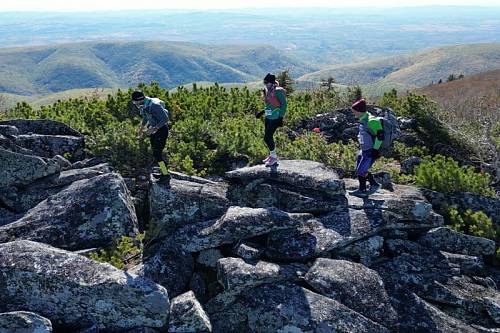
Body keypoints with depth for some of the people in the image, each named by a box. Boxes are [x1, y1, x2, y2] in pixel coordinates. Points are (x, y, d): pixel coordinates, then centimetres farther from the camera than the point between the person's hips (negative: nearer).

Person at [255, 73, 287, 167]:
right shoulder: (268, 91, 11)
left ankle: (274, 157, 6)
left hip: (275, 119, -9)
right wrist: (262, 112, 18)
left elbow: (283, 104, -15)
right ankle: (272, 155, 27)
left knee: (267, 138, -8)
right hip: (268, 117, 9)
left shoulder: (278, 91, -14)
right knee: (268, 137, 12)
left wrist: (281, 117, -18)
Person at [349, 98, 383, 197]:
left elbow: (380, 136, -20)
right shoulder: (362, 120, 8)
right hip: (364, 150, 9)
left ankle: (374, 184, 12)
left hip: (370, 151, -9)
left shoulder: (372, 121, -21)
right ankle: (362, 190, 23)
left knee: (361, 171, -7)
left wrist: (375, 150, -18)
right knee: (359, 170, 12)